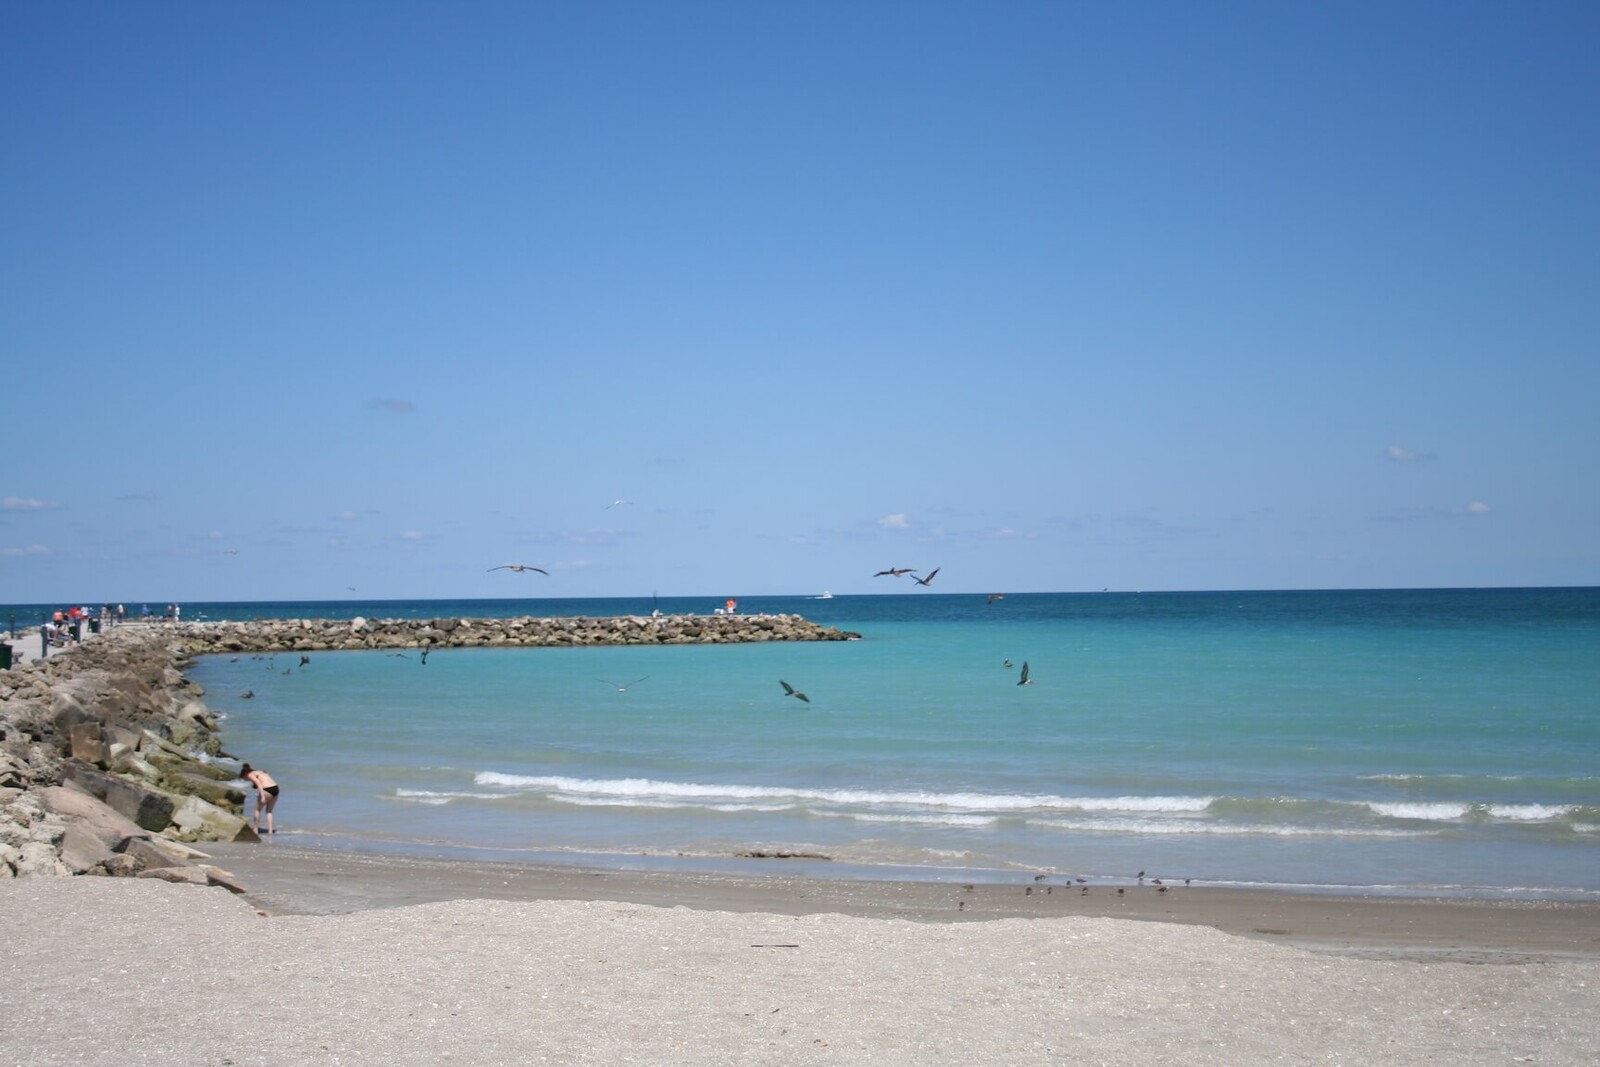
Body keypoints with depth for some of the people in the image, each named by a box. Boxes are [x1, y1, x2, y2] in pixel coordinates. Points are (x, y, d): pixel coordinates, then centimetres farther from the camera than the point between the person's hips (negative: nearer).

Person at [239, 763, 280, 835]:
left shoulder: (250, 775, 4)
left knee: (258, 809, 11)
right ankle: (270, 830, 14)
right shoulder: (259, 772, 29)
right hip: (275, 788, 8)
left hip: (267, 790, -8)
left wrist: (262, 796, -20)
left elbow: (258, 783, -13)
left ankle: (255, 829, 15)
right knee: (269, 811, 20)